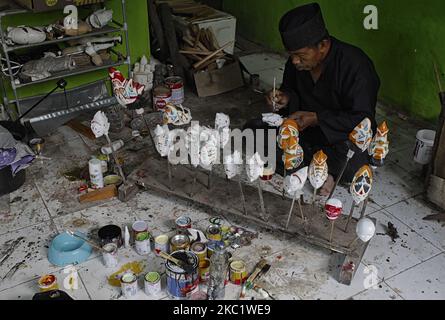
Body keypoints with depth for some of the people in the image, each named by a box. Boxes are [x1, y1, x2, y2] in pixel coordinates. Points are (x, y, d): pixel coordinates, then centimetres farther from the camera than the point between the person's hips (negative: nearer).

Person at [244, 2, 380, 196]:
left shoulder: (355, 65, -24)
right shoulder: (297, 61, -7)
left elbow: (363, 120, -24)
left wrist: (316, 118, -32)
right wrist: (286, 98, -14)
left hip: (345, 137, -6)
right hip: (303, 127, 6)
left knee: (353, 167, -39)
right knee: (252, 129, -12)